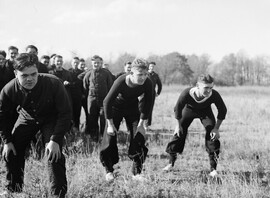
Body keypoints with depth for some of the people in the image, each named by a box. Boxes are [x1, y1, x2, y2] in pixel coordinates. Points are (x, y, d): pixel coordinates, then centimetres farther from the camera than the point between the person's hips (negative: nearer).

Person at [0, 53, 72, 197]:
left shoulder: (53, 84, -35)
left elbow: (65, 113, -26)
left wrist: (55, 140, -30)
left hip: (51, 119, -3)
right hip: (26, 119, 3)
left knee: (54, 155, -20)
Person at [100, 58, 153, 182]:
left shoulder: (147, 83, -28)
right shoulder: (120, 82, -36)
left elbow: (147, 103, -11)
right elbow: (107, 102, -26)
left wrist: (141, 124, -12)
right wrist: (110, 124, -22)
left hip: (132, 109, 3)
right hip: (116, 108, -3)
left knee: (139, 137, -6)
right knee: (110, 137, -5)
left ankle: (137, 172, 3)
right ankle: (109, 171, 11)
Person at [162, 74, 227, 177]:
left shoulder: (214, 95, -39)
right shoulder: (187, 93, -41)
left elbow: (222, 110, -19)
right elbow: (178, 109, -21)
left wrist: (216, 128, -17)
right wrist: (178, 125, -10)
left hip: (205, 111, 0)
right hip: (189, 109, 0)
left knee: (212, 136, -13)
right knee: (179, 133, -1)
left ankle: (213, 169, -3)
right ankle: (171, 163, 19)